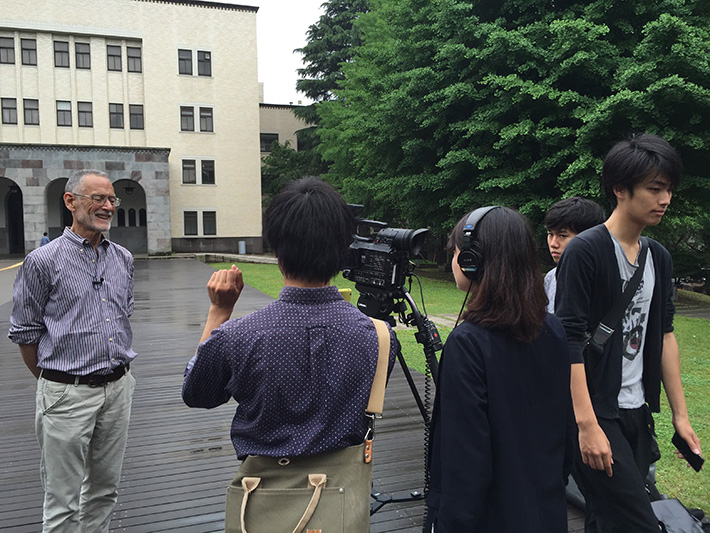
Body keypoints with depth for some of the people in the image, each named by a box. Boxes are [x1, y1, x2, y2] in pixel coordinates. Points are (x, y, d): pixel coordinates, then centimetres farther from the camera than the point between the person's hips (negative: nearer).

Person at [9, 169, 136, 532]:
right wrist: (53, 382, 5)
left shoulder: (123, 259, 8)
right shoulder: (43, 261, -9)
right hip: (67, 394, -5)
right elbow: (25, 332, -2)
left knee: (105, 489, 16)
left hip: (118, 389, 5)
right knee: (63, 502, 4)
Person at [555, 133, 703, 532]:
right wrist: (587, 425, -20)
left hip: (637, 414, 7)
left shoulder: (660, 258, 11)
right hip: (596, 414, -7)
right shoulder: (585, 252, -12)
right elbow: (569, 341, -17)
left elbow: (664, 335, 16)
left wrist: (680, 414, 13)